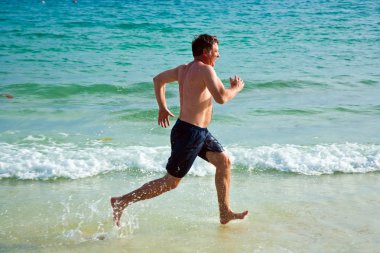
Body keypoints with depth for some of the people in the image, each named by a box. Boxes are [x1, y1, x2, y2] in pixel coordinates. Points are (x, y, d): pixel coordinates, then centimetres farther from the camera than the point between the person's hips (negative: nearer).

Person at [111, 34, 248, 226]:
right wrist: (236, 88, -7)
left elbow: (158, 79, 23)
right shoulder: (205, 69, -17)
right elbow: (221, 98, -28)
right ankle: (121, 202, 5)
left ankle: (225, 213, 17)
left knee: (224, 162, 11)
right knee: (170, 182, -2)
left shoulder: (184, 69, 10)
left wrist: (162, 107, 26)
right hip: (189, 133, -10)